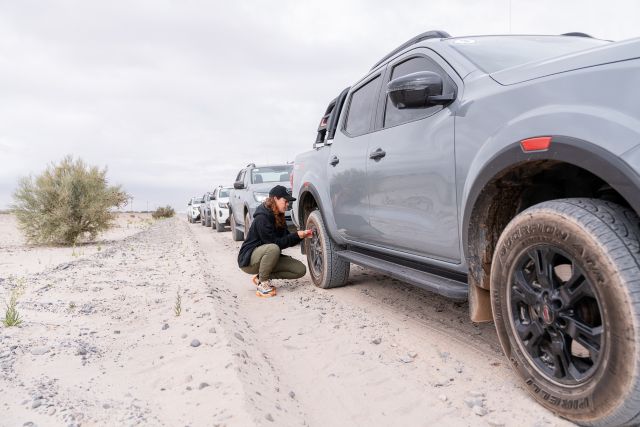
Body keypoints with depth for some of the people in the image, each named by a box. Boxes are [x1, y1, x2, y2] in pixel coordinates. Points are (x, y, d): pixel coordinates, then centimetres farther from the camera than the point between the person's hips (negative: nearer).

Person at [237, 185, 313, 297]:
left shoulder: (278, 217, 6)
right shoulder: (262, 218, -21)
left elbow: (287, 240, 5)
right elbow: (275, 243, -23)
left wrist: (302, 235, -11)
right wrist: (296, 235, -26)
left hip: (267, 257, 8)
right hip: (248, 260, -8)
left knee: (301, 270, -6)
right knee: (273, 248, -39)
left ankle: (262, 276, 4)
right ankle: (262, 283, -18)